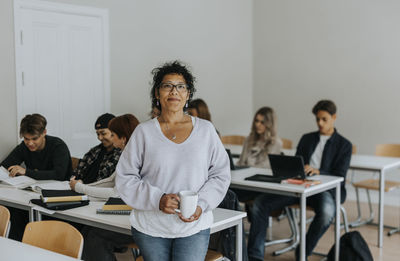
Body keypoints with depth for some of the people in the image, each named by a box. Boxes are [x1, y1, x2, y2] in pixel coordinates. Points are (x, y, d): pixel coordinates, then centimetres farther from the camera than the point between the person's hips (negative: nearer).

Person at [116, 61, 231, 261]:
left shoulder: (205, 130, 4)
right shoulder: (144, 132, -1)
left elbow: (220, 174, 5)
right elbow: (125, 178, -2)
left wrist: (202, 205, -10)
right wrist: (157, 199, -16)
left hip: (194, 227, 0)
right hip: (150, 228, 0)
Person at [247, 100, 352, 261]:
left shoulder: (344, 145, 9)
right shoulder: (306, 139, 21)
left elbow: (339, 177, -2)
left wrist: (317, 172, -20)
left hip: (325, 189, -4)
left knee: (327, 212, -40)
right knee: (260, 202, -18)